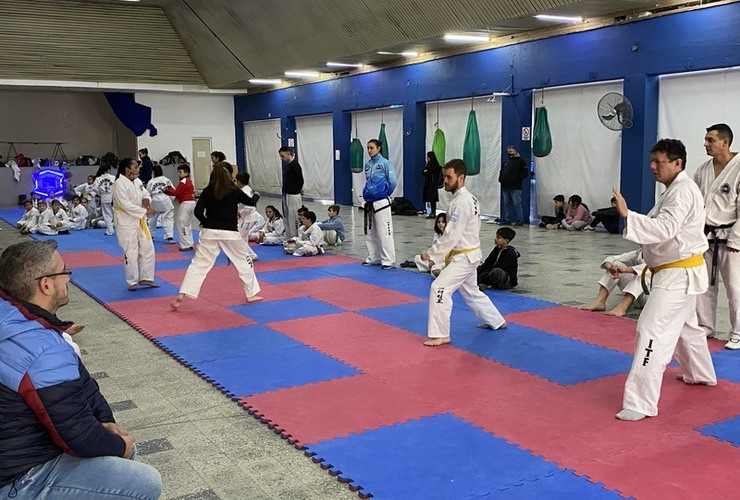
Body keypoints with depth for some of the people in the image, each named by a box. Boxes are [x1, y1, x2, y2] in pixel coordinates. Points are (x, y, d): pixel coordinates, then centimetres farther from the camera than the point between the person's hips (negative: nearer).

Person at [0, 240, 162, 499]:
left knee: (122, 446, 21)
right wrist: (118, 446, -6)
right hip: (23, 478, -10)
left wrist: (105, 419, 0)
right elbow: (79, 438, -24)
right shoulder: (46, 354, -31)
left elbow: (78, 378, 7)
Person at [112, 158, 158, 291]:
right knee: (131, 252, -4)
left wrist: (146, 199, -7)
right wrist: (145, 211, -22)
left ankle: (145, 278, 23)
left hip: (140, 221, 8)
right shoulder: (119, 184, -17)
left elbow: (145, 194, 18)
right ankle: (132, 282, 10)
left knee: (148, 249, 11)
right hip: (126, 222, -8)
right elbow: (126, 205, -23)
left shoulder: (137, 181, 7)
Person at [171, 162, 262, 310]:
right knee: (244, 261, 17)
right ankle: (251, 294, 26)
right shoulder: (235, 192, -2)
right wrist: (256, 195, 38)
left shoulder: (208, 191, 0)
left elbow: (198, 211, -6)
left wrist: (206, 223, 12)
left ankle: (181, 296, -6)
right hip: (230, 233, -1)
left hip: (209, 232, 1)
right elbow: (251, 202, 15)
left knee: (198, 264, 3)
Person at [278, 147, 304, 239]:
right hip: (285, 194, 10)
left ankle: (295, 238, 1)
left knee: (294, 218, -5)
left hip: (293, 195, -10)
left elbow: (300, 180, -14)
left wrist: (297, 190, -1)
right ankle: (288, 237, 23)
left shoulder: (295, 165, -15)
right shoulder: (286, 165, 12)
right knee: (286, 217, 14)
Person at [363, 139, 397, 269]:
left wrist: (385, 194, 0)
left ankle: (389, 260, -3)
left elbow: (392, 182, -11)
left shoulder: (385, 163, -10)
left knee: (384, 231, -8)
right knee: (370, 231, 14)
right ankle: (374, 258, 25)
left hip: (381, 202, -8)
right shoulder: (368, 164, 10)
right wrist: (368, 193, 13)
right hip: (369, 203, 8)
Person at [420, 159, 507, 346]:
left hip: (464, 257, -11)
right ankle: (496, 321, 42)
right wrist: (437, 254, 15)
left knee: (439, 288, -16)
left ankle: (440, 335, -10)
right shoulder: (467, 198, 9)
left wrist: (431, 254, -19)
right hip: (468, 255, 11)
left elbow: (451, 235, -25)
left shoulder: (462, 202, -23)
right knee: (471, 292, 25)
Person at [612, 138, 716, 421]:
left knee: (652, 331, -16)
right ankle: (701, 374, 51)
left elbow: (664, 229, -34)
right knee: (686, 326, 28)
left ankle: (641, 403, -16)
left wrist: (627, 215, -41)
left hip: (679, 275, -11)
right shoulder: (677, 189, 14)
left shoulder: (682, 191, -20)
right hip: (680, 272, 11)